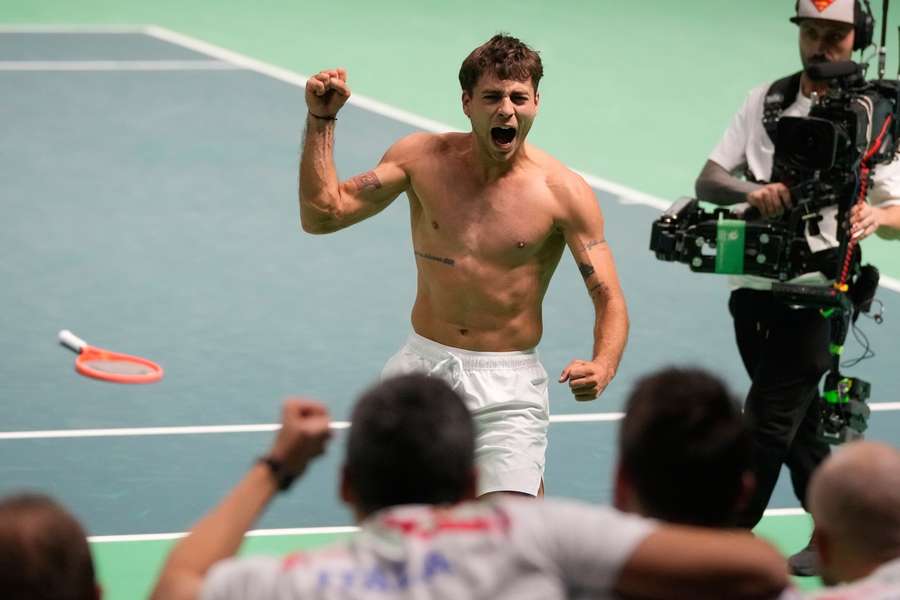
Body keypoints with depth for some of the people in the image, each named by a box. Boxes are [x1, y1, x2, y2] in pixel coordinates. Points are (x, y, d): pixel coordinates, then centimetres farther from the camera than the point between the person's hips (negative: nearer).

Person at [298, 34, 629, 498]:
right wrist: (321, 119, -10)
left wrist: (602, 366, -28)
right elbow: (322, 215, -2)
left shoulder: (565, 193, -8)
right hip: (422, 365, 3)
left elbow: (609, 300, -8)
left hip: (508, 383, -3)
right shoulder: (422, 159, -1)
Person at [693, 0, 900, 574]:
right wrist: (751, 191, -18)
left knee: (767, 425, -7)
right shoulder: (767, 101, 8)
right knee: (797, 421, 14)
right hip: (754, 284, 5)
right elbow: (708, 181, 4)